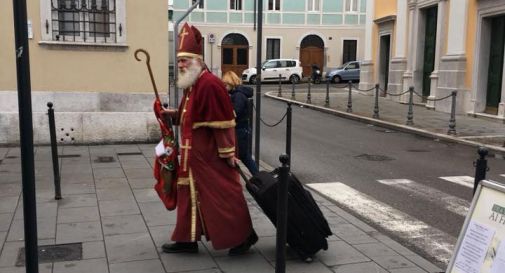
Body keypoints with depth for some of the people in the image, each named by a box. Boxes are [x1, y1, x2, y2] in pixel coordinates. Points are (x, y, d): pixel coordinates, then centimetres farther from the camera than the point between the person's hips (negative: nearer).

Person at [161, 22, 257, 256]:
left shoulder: (209, 84, -20)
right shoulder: (191, 85, 11)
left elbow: (221, 120, -22)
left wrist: (227, 153, -20)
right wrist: (175, 114, 8)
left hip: (211, 154, -10)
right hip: (195, 153, 10)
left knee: (223, 194, -1)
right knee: (190, 192, 14)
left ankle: (244, 235, 14)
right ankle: (188, 239, 24)